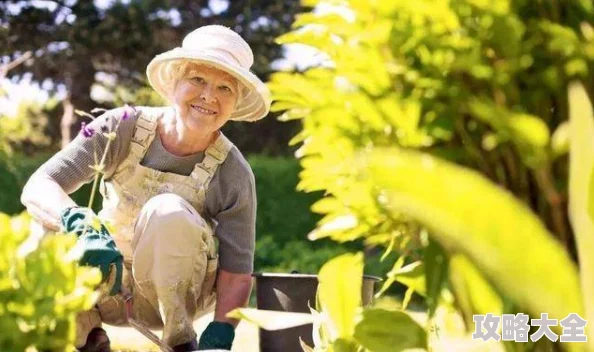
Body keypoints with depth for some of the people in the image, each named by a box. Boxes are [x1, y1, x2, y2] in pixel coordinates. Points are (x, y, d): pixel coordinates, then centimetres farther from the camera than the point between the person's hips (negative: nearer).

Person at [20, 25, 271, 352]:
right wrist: (81, 224, -48)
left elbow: (237, 273, -15)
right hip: (109, 284, 1)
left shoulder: (233, 174, -18)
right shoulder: (123, 127, -18)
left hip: (178, 287, -1)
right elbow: (36, 188, -26)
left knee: (168, 212, -33)